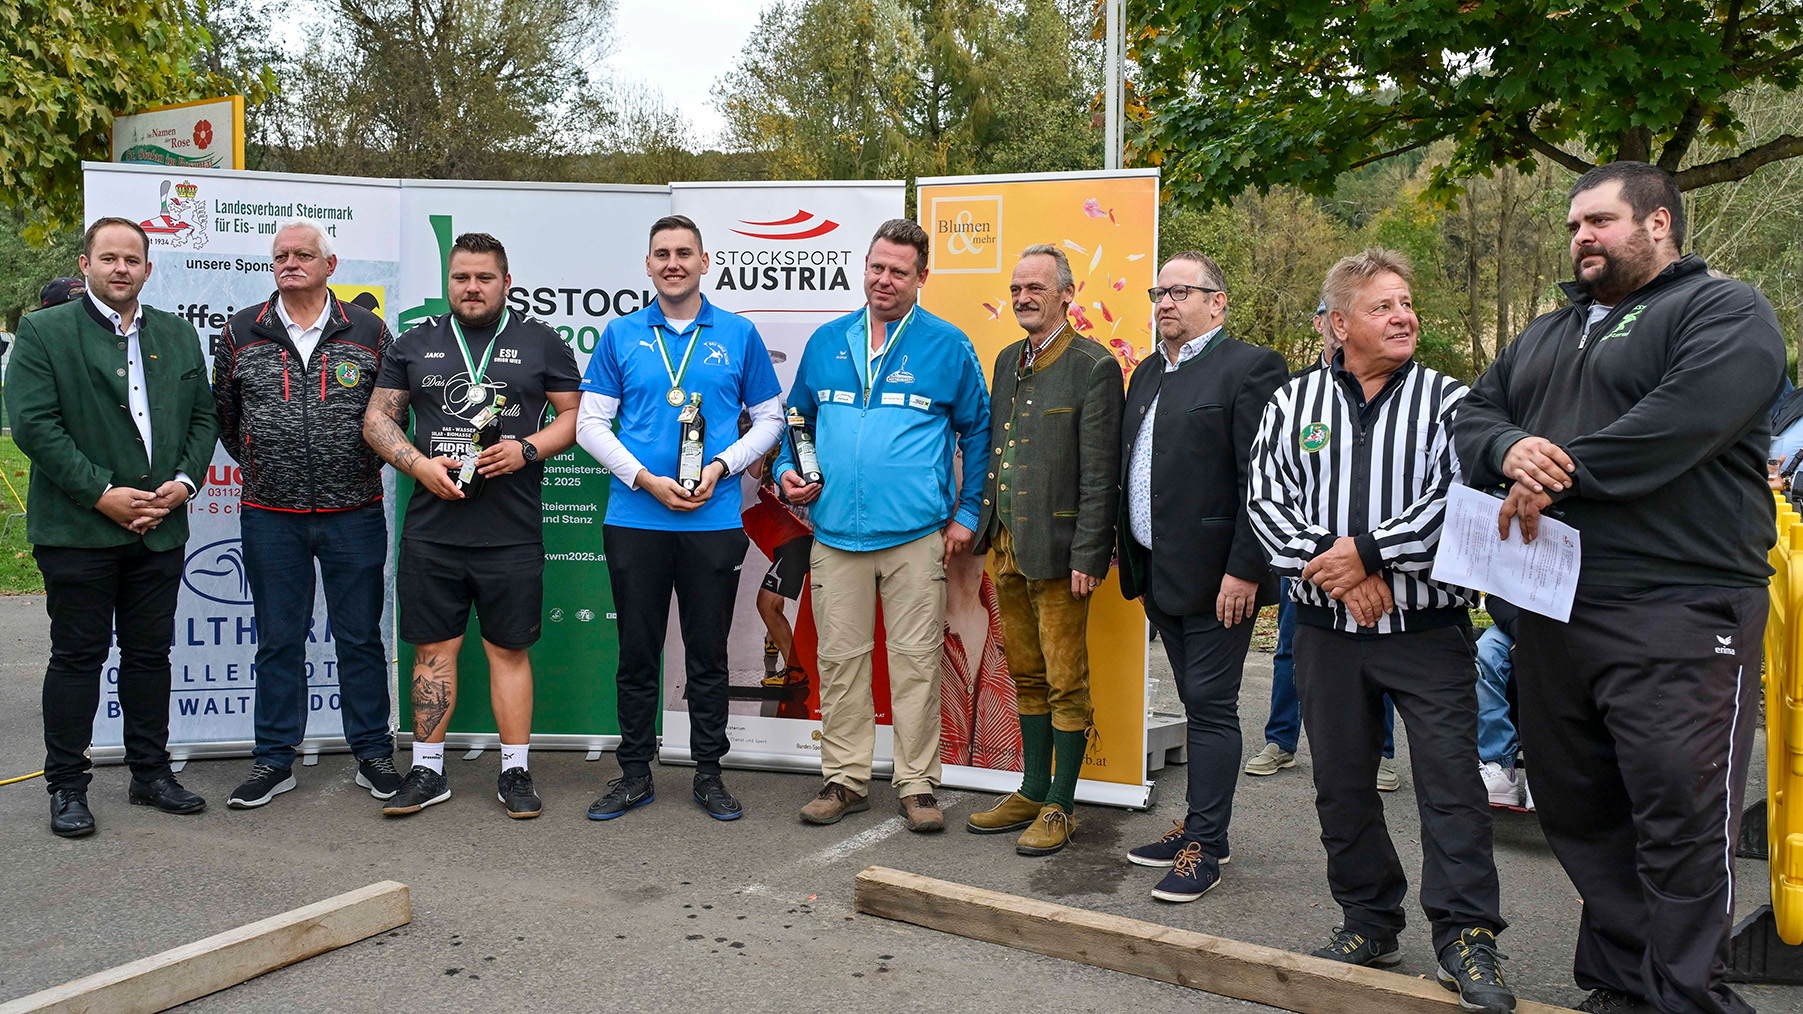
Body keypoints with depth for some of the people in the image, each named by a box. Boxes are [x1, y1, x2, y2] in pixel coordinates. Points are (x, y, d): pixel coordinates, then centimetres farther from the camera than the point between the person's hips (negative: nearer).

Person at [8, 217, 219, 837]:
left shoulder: (178, 335, 13)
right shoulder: (43, 332, -2)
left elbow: (203, 417, 13)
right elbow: (34, 425, -10)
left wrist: (184, 481, -3)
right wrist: (101, 493, -15)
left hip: (161, 528, 4)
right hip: (78, 529, -4)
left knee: (150, 652, 12)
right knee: (78, 655, 3)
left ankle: (151, 773, 23)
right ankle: (67, 786, 14)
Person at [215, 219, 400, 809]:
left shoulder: (368, 331, 3)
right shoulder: (241, 333, 6)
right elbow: (223, 414, 15)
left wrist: (363, 468, 7)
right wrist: (262, 467, 14)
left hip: (354, 513, -1)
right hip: (270, 516, 1)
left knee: (360, 637, 6)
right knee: (278, 640, 8)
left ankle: (373, 754, 17)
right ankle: (274, 761, 19)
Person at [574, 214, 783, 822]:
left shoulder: (739, 335, 5)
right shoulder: (621, 335, 6)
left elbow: (769, 419, 8)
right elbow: (591, 424, 4)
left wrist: (721, 466, -8)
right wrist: (646, 480, -9)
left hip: (714, 521, 0)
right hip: (635, 518, 1)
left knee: (708, 652, 7)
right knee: (637, 652, 7)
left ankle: (709, 775, 19)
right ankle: (635, 773, 20)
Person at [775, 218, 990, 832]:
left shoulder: (947, 346, 3)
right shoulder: (827, 343, 11)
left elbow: (978, 431, 7)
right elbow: (796, 419, 22)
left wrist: (967, 513, 2)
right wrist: (789, 471, 5)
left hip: (916, 535, -3)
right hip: (835, 532, 3)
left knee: (916, 663, 1)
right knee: (839, 659, 7)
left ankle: (917, 786, 12)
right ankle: (845, 779, 19)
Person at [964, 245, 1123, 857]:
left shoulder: (1093, 368, -9)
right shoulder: (1008, 361, 14)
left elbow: (1100, 474, -13)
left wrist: (1087, 556, -17)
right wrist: (984, 526, 12)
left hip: (1057, 551, -7)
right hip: (1007, 547, 8)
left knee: (1066, 683, 1)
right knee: (1027, 676, 16)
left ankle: (1060, 807, 12)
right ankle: (1032, 792, 27)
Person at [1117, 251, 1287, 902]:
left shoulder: (1249, 367, -8)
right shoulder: (1148, 374, 17)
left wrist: (1244, 570, -19)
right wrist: (1135, 568, 16)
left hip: (1217, 577, -8)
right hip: (1159, 574, 8)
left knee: (1212, 706, -2)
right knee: (1197, 703, 15)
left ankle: (1205, 846, 7)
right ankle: (1201, 826, 25)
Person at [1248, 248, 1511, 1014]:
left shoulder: (1447, 399, -1)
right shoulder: (1293, 403, 5)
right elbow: (1266, 498, -2)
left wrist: (1367, 553, -17)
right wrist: (1331, 570, -13)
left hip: (1428, 626, -3)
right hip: (1327, 628, 3)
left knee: (1450, 779, -4)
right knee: (1342, 782, 11)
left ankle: (1466, 937, 8)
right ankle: (1368, 922, 26)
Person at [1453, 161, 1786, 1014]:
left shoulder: (1723, 311, -1)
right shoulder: (1545, 337, 23)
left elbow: (1684, 419, -19)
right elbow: (1473, 415, 14)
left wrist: (1558, 477, -15)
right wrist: (1510, 451, -9)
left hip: (1675, 615, -7)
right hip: (1551, 615, 7)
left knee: (1679, 816, -5)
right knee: (1578, 810, 12)